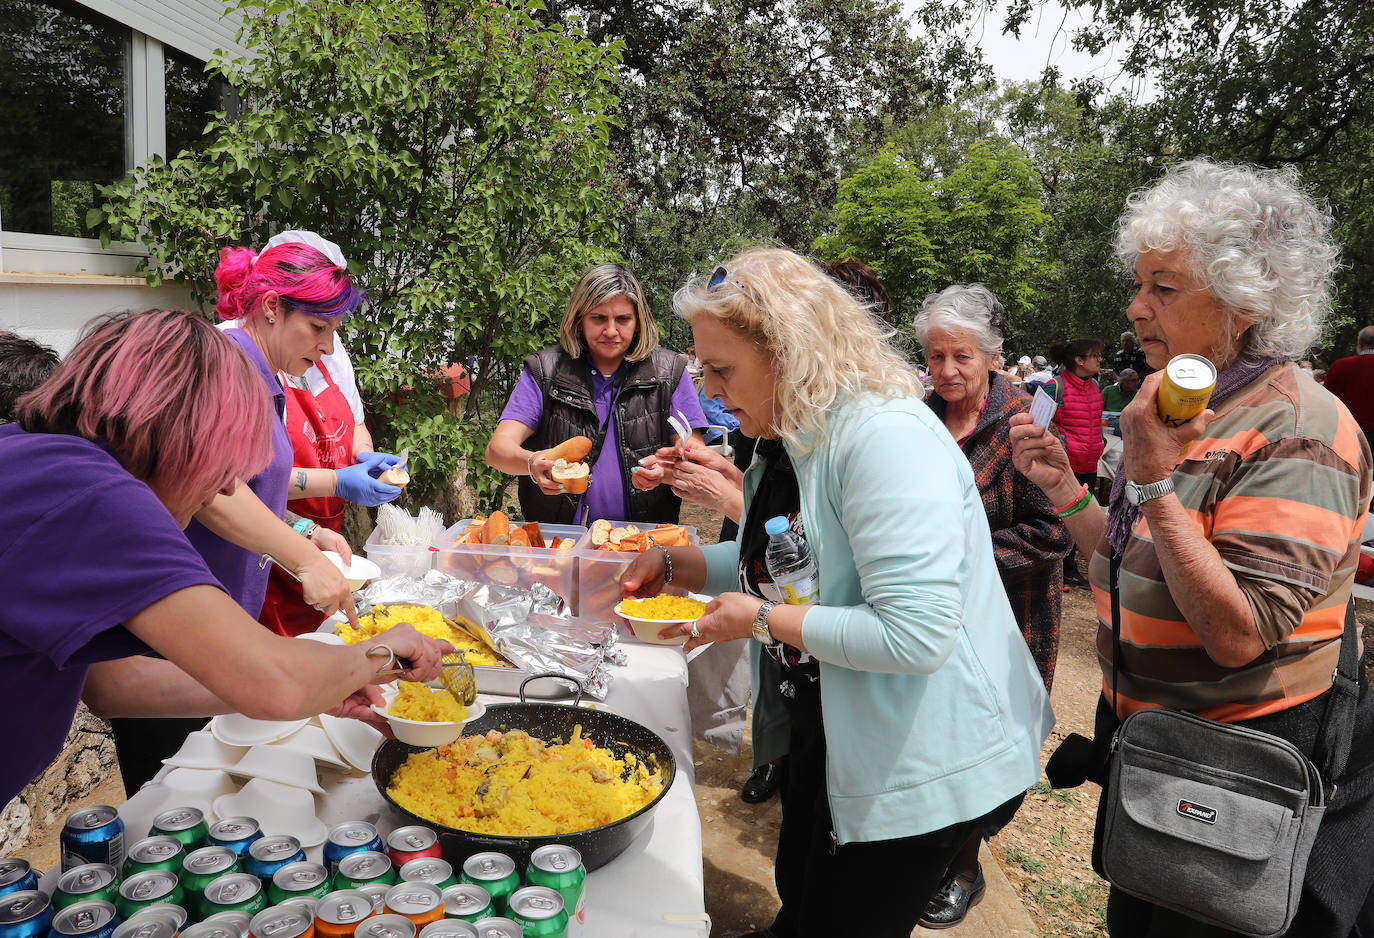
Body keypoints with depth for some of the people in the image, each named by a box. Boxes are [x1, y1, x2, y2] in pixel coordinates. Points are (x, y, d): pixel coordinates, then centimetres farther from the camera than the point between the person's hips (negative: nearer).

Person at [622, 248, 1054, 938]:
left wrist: (764, 620, -24)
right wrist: (674, 563, 0)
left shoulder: (886, 436, -29)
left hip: (921, 767, -8)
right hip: (823, 734, 9)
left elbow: (916, 634, -34)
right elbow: (777, 560, 16)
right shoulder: (787, 438, 2)